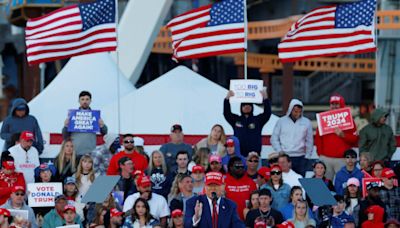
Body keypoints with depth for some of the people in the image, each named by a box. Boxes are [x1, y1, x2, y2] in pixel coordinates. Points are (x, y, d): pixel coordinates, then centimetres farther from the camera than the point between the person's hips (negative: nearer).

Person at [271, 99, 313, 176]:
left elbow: (309, 141, 11)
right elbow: (274, 139, 7)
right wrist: (279, 151, -4)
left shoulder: (306, 122, 7)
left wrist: (307, 156, 4)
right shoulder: (281, 121, 6)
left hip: (300, 158, 1)